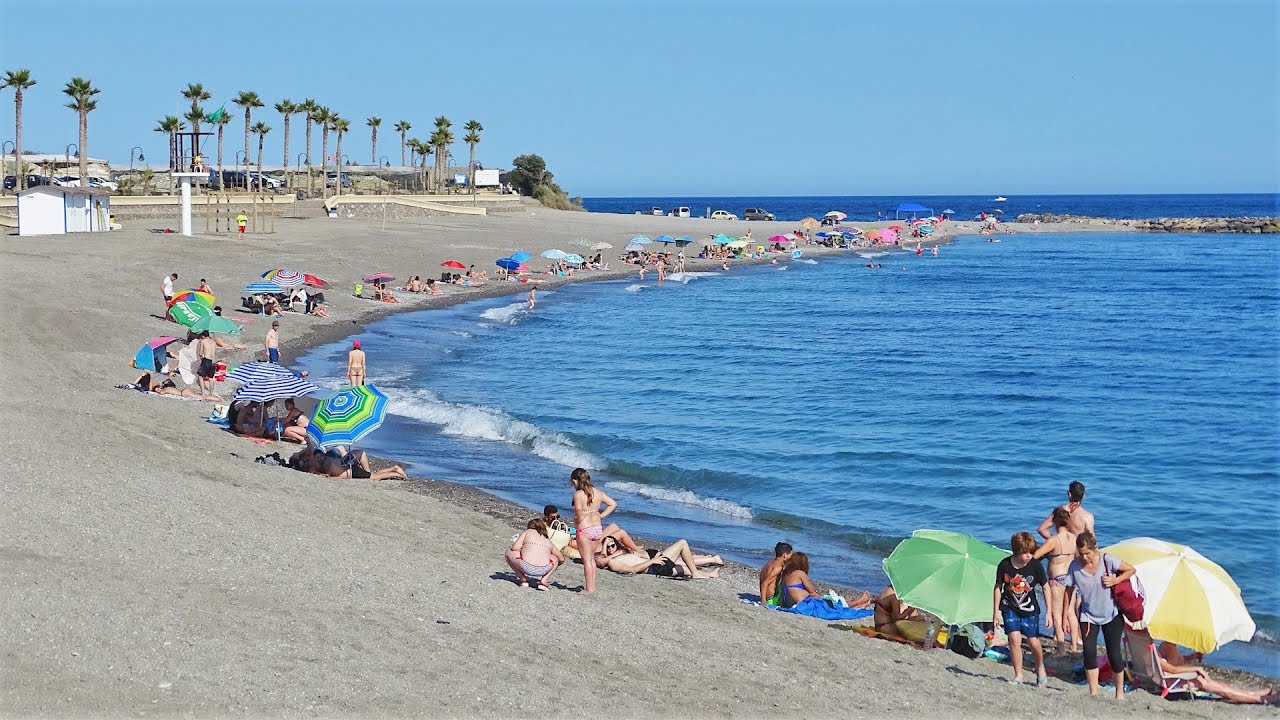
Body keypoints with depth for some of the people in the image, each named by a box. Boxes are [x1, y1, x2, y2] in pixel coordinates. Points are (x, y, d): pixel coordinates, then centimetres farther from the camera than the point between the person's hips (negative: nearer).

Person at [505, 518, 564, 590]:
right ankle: (544, 580, 13)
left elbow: (515, 547, 10)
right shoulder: (548, 542, 30)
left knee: (509, 553, 27)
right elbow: (561, 559, 38)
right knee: (555, 559, 36)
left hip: (526, 567, -2)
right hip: (543, 570, 2)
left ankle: (523, 579, 15)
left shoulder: (528, 532, 22)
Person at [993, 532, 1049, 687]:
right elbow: (998, 588, 0)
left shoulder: (1035, 565, -12)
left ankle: (1040, 668, 29)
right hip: (1010, 608, 0)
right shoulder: (1004, 565, -12)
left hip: (1029, 609, 0)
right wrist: (996, 612, 2)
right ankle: (1018, 676, 0)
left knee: (1033, 642, -1)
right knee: (1014, 639, -12)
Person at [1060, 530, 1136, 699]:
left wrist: (1115, 580, -21)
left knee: (1114, 654, 2)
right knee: (1089, 652, -13)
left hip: (1111, 615, -1)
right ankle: (1093, 693, -5)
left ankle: (1120, 691, 21)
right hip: (1088, 616, 1)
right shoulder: (1075, 566, -13)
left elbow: (1131, 570, -6)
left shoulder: (1107, 561, -18)